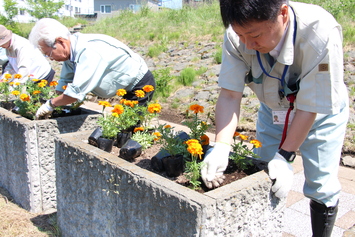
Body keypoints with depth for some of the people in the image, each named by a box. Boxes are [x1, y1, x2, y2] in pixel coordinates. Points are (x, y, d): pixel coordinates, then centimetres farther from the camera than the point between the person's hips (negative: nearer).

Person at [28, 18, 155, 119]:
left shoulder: (89, 51, -31)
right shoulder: (71, 50, -1)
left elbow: (77, 91, -34)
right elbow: (64, 83, 7)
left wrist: (51, 104, -19)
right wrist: (54, 107, 0)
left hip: (140, 85, -9)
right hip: (129, 88, 9)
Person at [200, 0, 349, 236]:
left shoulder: (321, 33, -37)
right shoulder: (237, 36, -27)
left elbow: (310, 107, -30)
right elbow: (230, 94, -27)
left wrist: (285, 156, -29)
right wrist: (221, 147, -38)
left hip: (321, 112, -3)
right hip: (273, 109, 3)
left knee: (321, 188, -1)